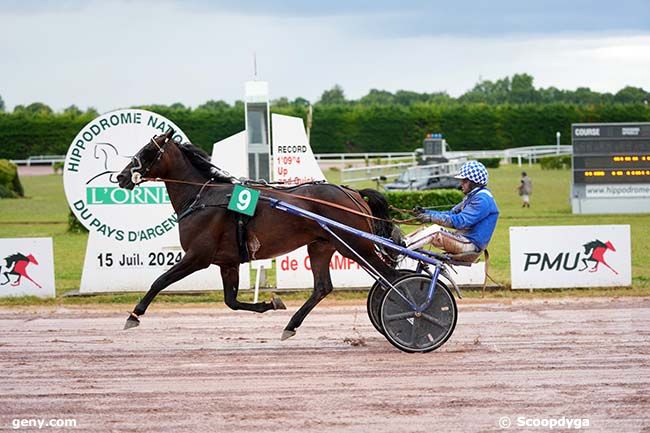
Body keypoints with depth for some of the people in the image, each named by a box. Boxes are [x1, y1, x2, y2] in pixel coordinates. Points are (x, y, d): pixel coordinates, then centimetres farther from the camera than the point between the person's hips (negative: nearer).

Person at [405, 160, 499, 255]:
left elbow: (461, 221, -24)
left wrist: (432, 218, -25)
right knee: (424, 230, 0)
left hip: (471, 244, -10)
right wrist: (426, 212, 3)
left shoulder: (483, 199, -16)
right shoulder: (472, 196, 18)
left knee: (435, 231, -26)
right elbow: (451, 214, 16)